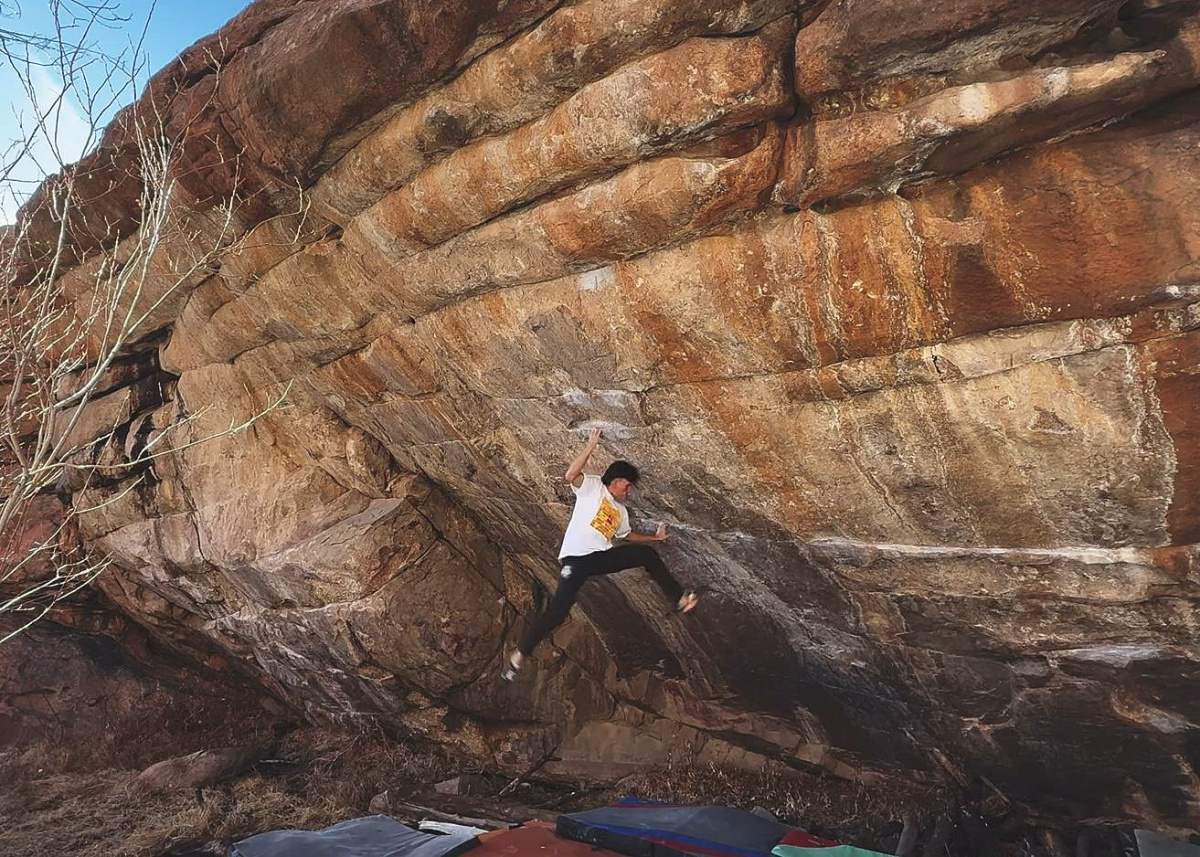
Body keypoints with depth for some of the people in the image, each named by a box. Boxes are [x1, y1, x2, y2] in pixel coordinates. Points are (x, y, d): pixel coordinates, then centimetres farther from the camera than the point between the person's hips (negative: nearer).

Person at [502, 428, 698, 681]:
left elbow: (626, 535, 39)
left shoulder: (621, 510, 23)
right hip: (575, 558, -7)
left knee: (647, 554, -3)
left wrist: (654, 537, 37)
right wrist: (590, 448, -22)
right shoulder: (592, 486, 2)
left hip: (602, 557, 7)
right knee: (558, 612, -17)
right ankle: (519, 653, -2)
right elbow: (571, 475, -18)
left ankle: (678, 598, 5)